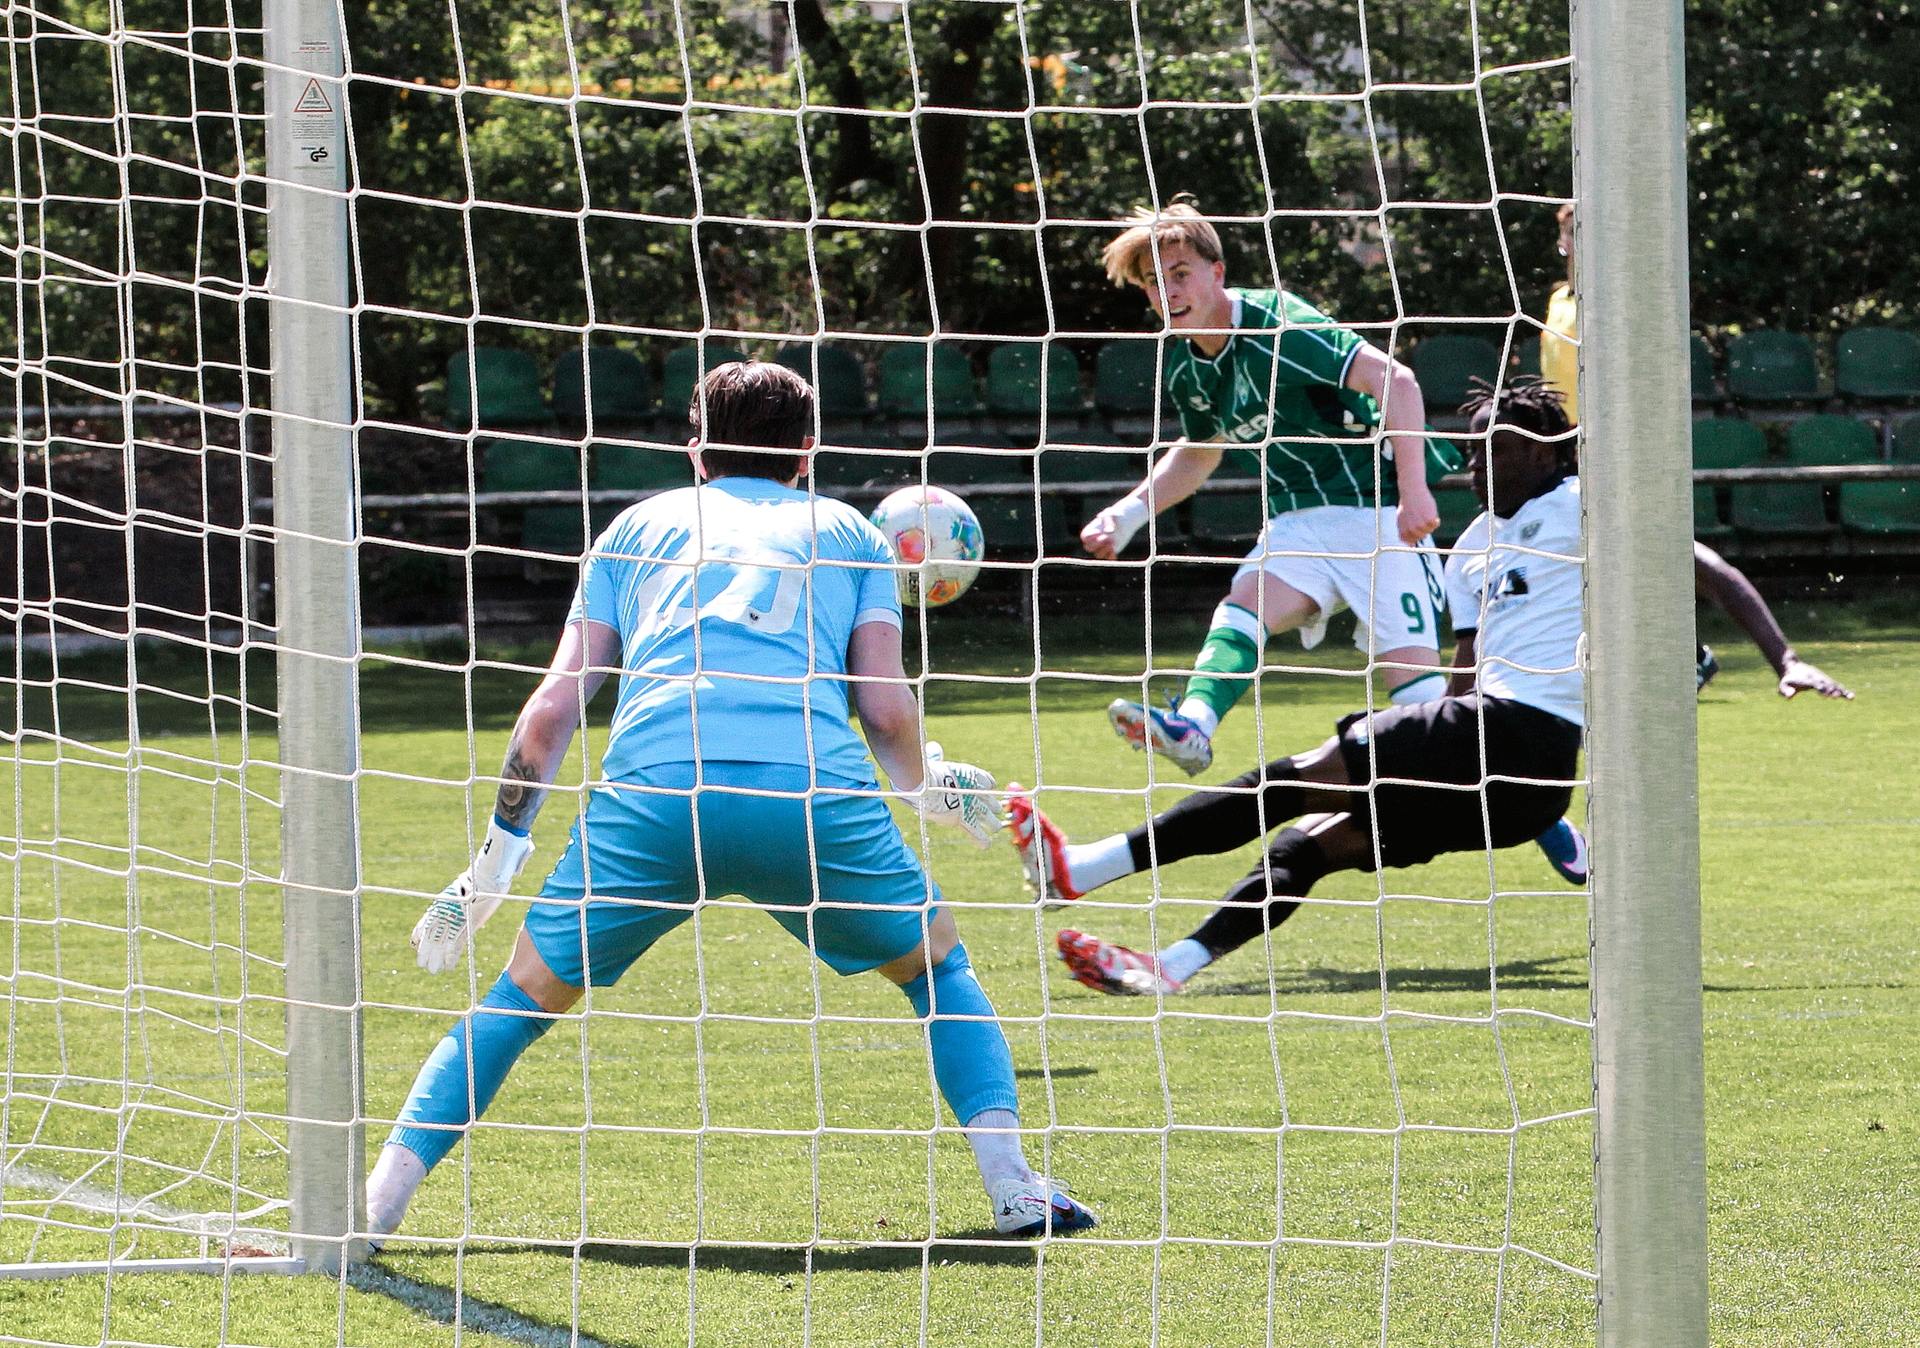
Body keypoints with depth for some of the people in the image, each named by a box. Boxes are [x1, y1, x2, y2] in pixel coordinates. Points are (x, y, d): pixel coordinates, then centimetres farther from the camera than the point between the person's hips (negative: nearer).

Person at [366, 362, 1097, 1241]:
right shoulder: (845, 532, 26)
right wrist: (928, 788, 34)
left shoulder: (639, 526, 28)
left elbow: (553, 707, 20)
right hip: (815, 793, -1)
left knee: (525, 996, 17)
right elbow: (886, 706, 13)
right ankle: (1014, 1189, 6)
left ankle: (378, 1201, 6)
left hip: (651, 791, 1)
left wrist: (494, 862, 26)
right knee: (938, 966, 22)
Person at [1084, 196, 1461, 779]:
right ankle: (1192, 725, -46)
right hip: (1299, 521, 6)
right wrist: (1128, 513, 14)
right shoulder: (1186, 369, 6)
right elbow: (1199, 453, 27)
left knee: (1411, 674, -14)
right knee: (1243, 609, -23)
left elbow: (1396, 381, -25)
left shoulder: (1277, 326, -18)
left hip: (1376, 512, -5)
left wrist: (1413, 490, -32)